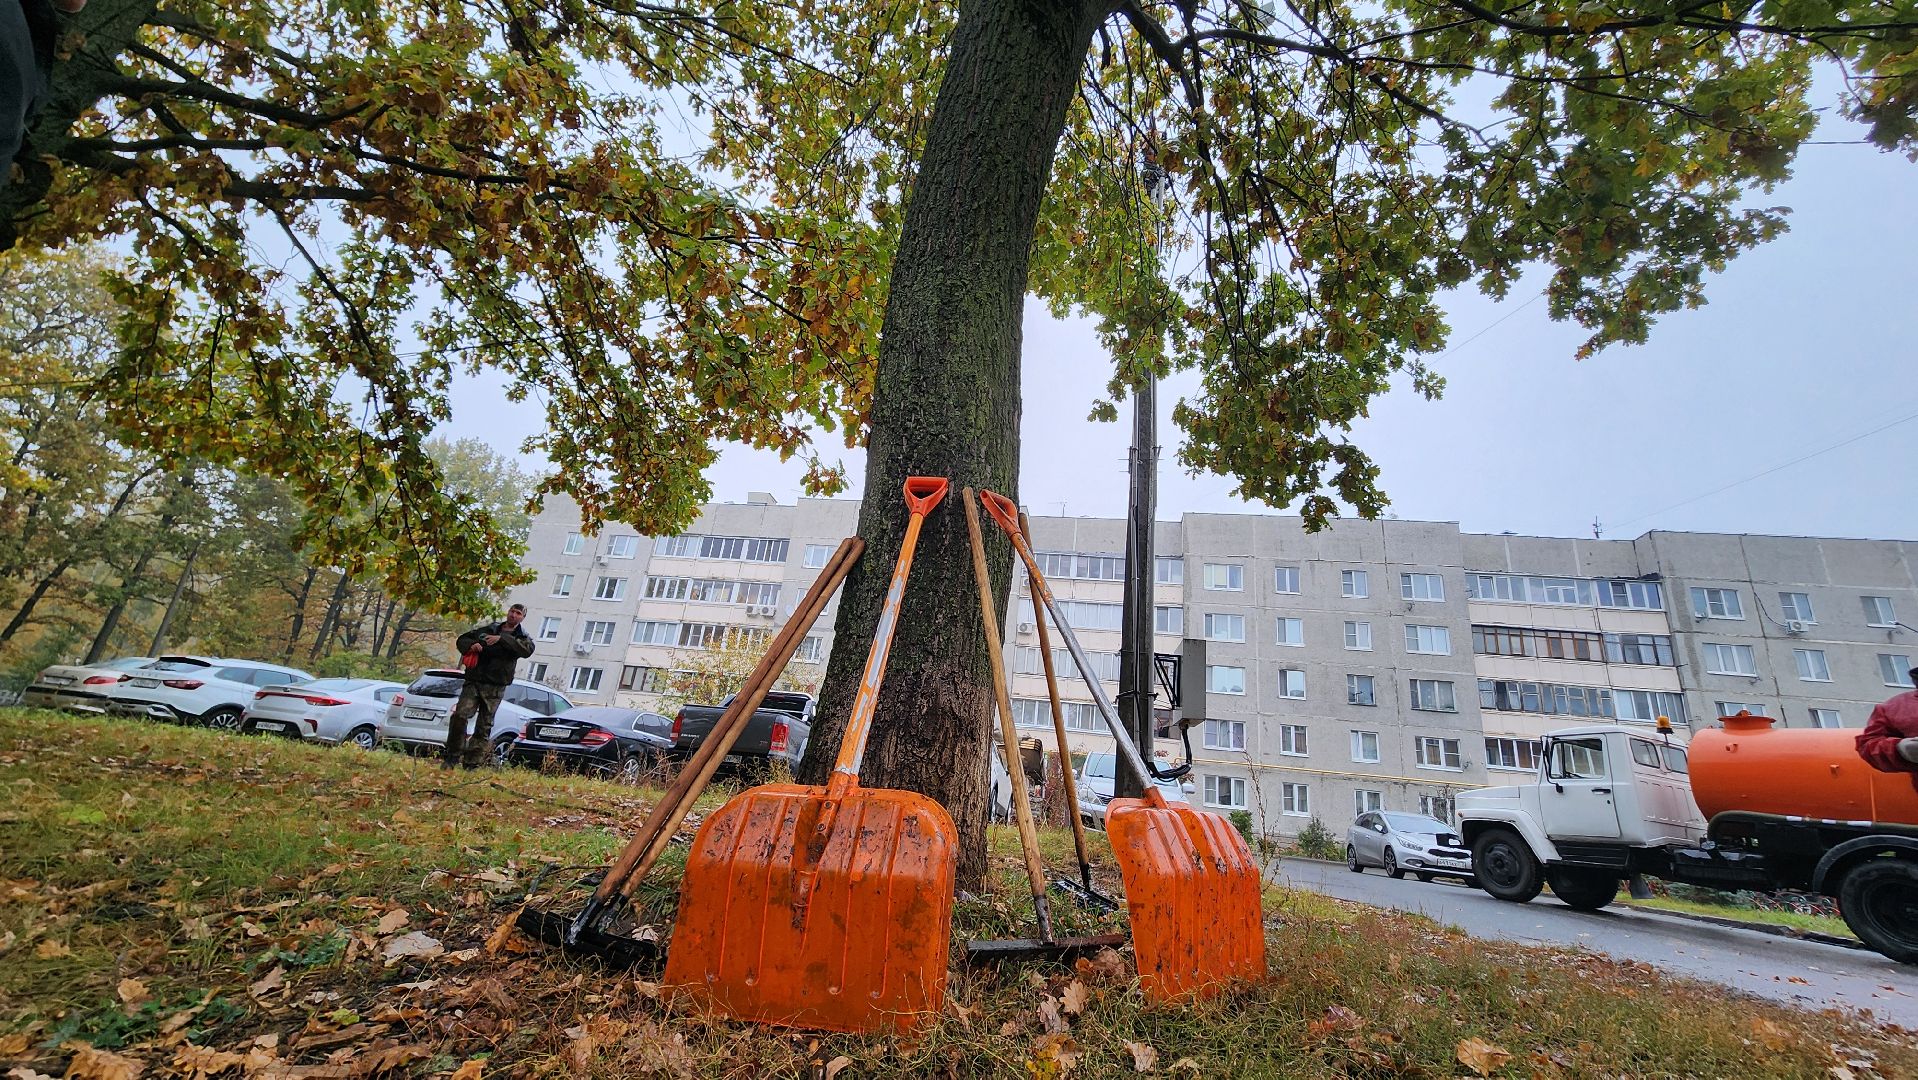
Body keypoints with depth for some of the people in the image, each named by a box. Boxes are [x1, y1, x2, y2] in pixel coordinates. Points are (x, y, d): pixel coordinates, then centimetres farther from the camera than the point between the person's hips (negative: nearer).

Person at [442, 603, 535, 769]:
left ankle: (471, 765, 8)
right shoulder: (488, 629, 14)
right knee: (460, 715, -14)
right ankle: (452, 757, 1)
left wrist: (501, 639, -22)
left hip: (495, 688, -1)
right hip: (474, 682, 1)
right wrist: (470, 645, -4)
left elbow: (528, 649, -16)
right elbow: (462, 639, 20)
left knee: (484, 728, 1)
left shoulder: (522, 637, 7)